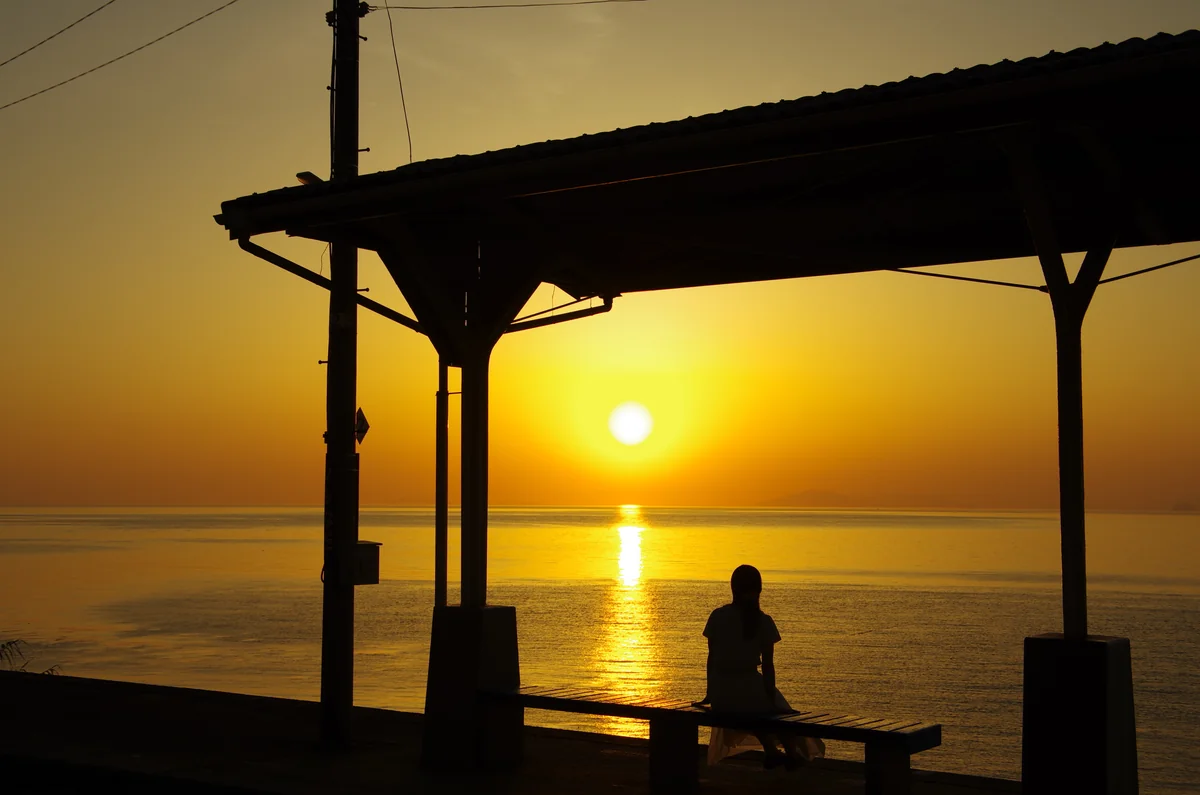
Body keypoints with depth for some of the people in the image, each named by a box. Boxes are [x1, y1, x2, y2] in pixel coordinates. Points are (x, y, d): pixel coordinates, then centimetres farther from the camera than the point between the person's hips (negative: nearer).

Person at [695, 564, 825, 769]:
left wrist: (710, 695, 14)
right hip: (748, 693, -2)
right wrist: (771, 698, 6)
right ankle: (792, 754, 42)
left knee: (760, 705, 36)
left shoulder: (718, 616, -1)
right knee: (779, 709, 32)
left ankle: (771, 752, 45)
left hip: (720, 698, 2)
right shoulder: (763, 621, -6)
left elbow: (712, 658, 4)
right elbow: (767, 665, -5)